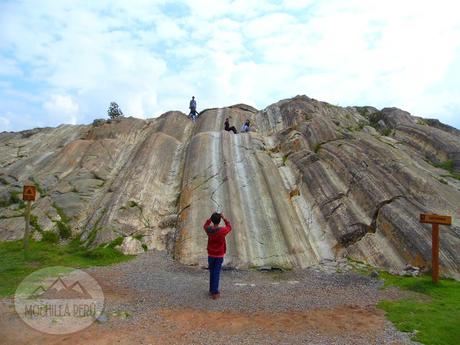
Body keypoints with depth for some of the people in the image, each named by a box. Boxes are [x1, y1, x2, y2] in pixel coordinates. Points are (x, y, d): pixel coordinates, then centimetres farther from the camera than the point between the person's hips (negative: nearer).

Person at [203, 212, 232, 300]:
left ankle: (211, 290, 26)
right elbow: (229, 227, 1)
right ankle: (215, 293, 6)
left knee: (211, 273, 17)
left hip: (210, 255, 3)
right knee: (216, 274, 2)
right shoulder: (222, 231, -22)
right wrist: (224, 218, 0)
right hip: (219, 256, -3)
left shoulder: (208, 230, -12)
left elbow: (205, 225, 15)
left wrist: (211, 217, 6)